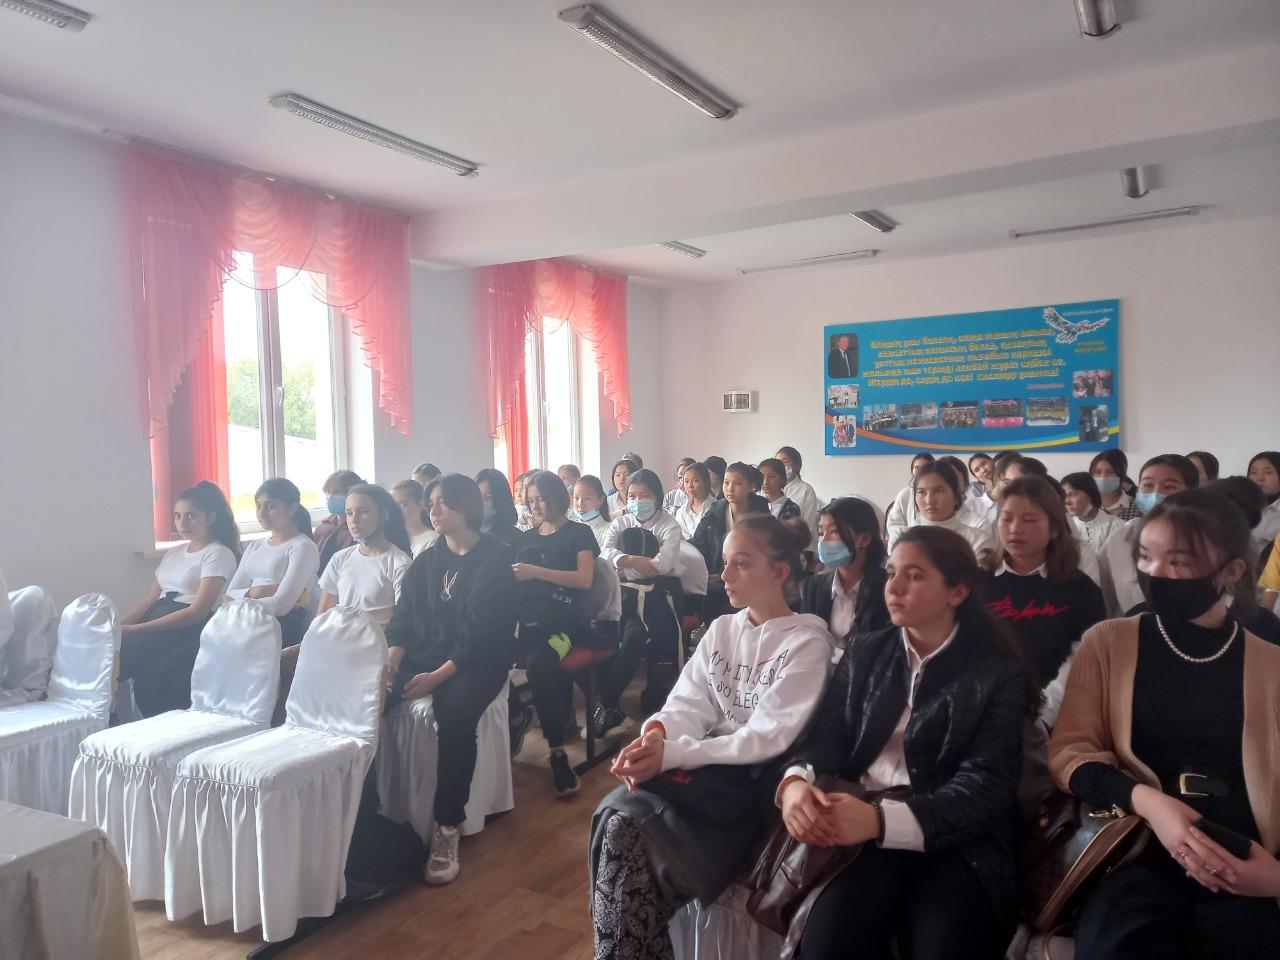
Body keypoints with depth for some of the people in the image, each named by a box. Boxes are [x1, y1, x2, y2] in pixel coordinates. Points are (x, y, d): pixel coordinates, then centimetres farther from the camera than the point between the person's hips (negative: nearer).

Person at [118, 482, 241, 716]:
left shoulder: (219, 554, -3)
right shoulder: (173, 553, 22)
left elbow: (198, 611, -14)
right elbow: (149, 601, 17)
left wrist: (135, 630, -19)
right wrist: (117, 626, -4)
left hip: (190, 628, -7)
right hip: (157, 622, 7)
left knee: (120, 655, -28)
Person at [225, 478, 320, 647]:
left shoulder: (303, 547, -1)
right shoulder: (254, 546, 25)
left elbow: (281, 605, -13)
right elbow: (230, 593, 13)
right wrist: (252, 593, -7)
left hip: (285, 625, -6)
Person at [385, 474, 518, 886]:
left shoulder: (495, 559, -6)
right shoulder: (426, 560, 15)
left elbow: (483, 632, -14)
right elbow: (403, 617, 8)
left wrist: (438, 676, -22)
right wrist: (391, 661, -11)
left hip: (477, 662, -5)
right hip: (423, 657, 6)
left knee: (453, 715, -34)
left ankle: (447, 827, -23)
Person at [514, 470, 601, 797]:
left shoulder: (579, 533, 9)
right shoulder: (526, 538, 24)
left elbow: (584, 580, -6)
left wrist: (536, 571, -13)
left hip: (564, 620, -4)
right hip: (528, 618, 4)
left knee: (538, 664, -36)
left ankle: (557, 752, -28)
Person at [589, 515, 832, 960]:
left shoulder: (806, 641, -9)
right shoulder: (721, 630, 12)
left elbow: (769, 738, -17)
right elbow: (689, 702, 5)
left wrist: (672, 753, -24)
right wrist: (656, 733, -20)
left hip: (757, 779, -6)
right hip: (706, 763, 6)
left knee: (629, 822, -24)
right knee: (616, 812, -21)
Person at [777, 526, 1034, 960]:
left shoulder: (999, 672, 4)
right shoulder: (864, 653, 16)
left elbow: (987, 783, -8)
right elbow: (826, 737, 7)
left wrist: (883, 820, -24)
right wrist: (795, 780, -19)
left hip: (955, 840, -1)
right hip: (860, 826, 2)